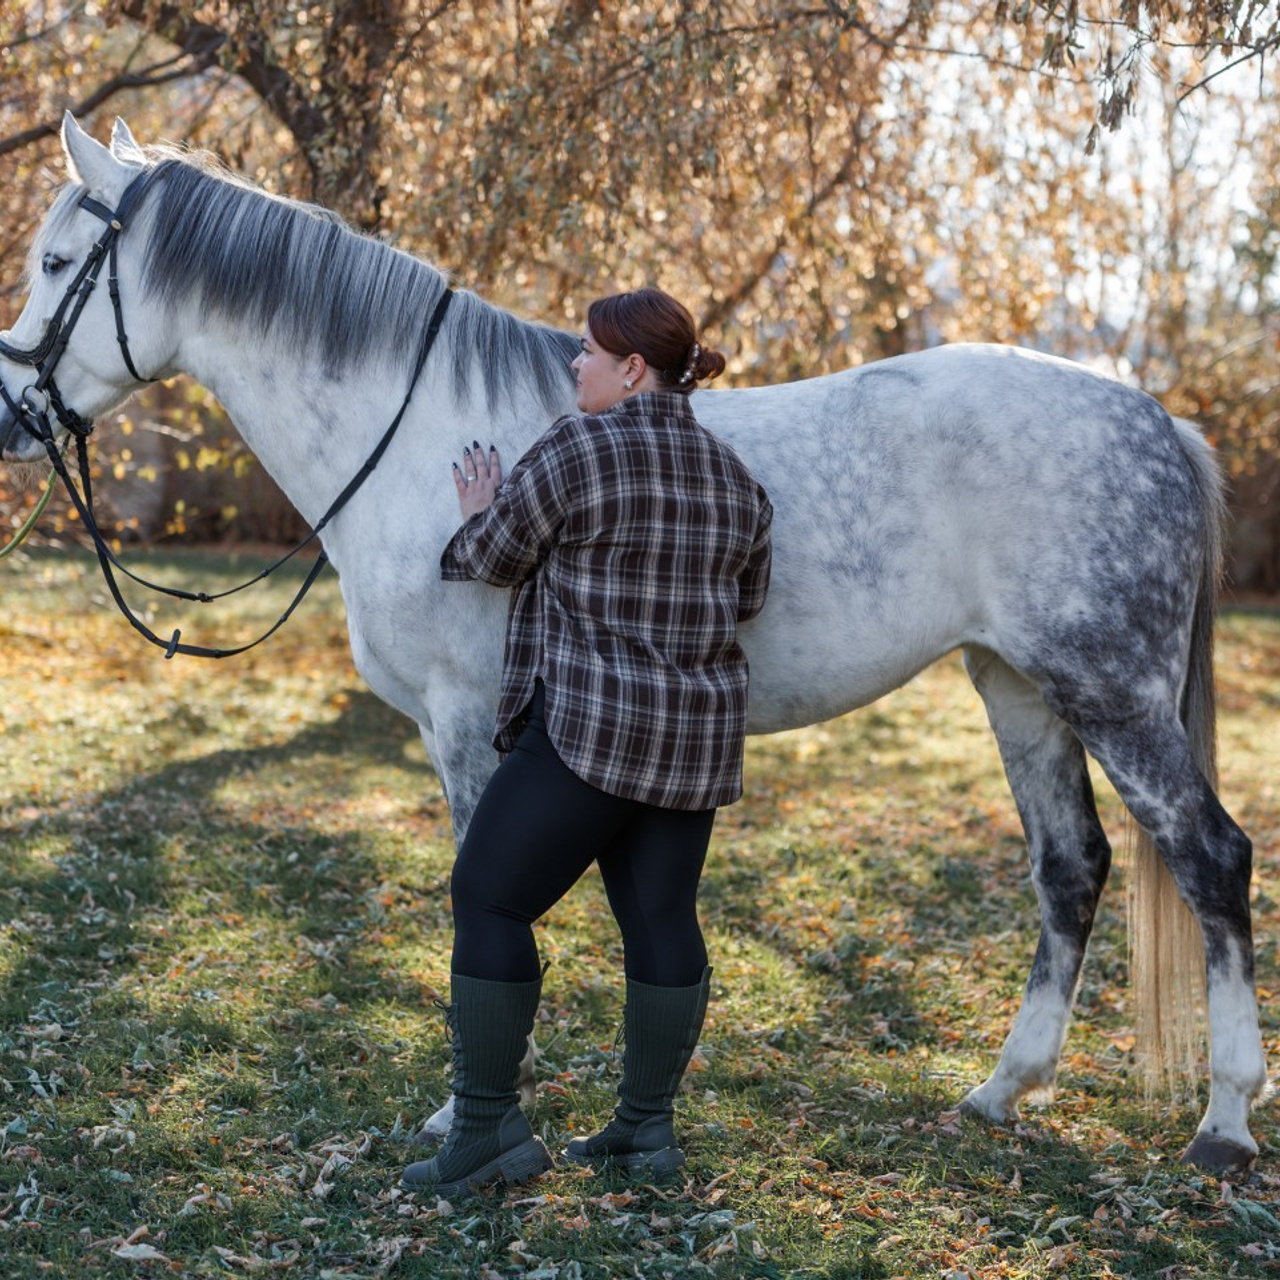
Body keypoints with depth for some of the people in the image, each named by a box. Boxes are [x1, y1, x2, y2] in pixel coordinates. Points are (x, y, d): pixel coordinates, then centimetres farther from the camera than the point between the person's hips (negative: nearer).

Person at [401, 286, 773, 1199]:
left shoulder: (577, 450, -13)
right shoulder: (733, 475, 9)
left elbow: (493, 556, -3)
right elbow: (747, 598, 18)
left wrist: (480, 514, 18)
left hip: (588, 725, -7)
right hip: (700, 739, 7)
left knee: (489, 901, 2)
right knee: (662, 921, 11)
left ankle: (488, 1127, 2)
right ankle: (648, 1128, 18)